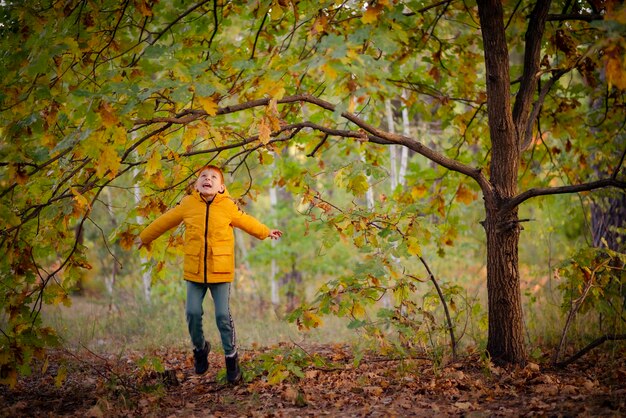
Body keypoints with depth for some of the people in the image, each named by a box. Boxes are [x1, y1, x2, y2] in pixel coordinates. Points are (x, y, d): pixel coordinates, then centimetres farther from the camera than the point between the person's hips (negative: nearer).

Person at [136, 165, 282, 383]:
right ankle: (200, 348, 28)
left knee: (223, 315, -1)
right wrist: (145, 237, 25)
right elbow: (165, 221, 13)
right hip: (194, 271, 1)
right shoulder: (187, 204, -1)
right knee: (192, 312, 0)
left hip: (221, 271, -1)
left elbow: (246, 222, 15)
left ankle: (231, 357, 16)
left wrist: (266, 232, 29)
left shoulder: (228, 207, -3)